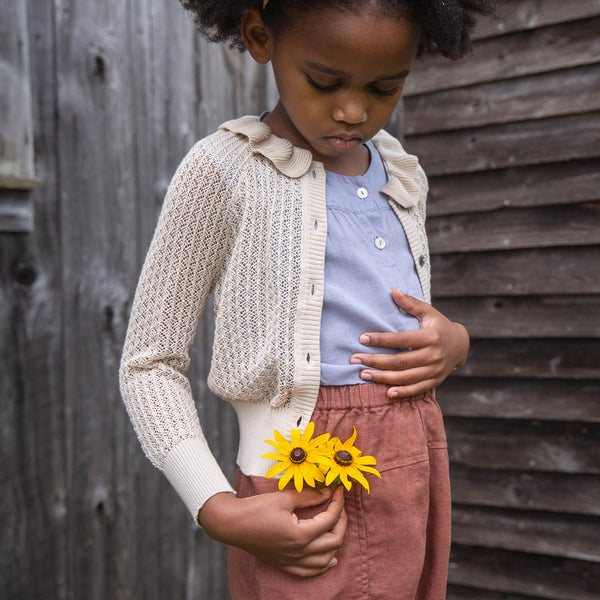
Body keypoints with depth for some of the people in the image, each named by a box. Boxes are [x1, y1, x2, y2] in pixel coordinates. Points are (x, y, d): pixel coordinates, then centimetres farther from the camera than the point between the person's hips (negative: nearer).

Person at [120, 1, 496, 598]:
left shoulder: (403, 175, 10)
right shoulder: (223, 170, -9)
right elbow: (150, 363, -7)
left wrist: (454, 342, -1)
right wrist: (218, 511, -18)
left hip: (421, 470, 6)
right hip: (308, 504, -6)